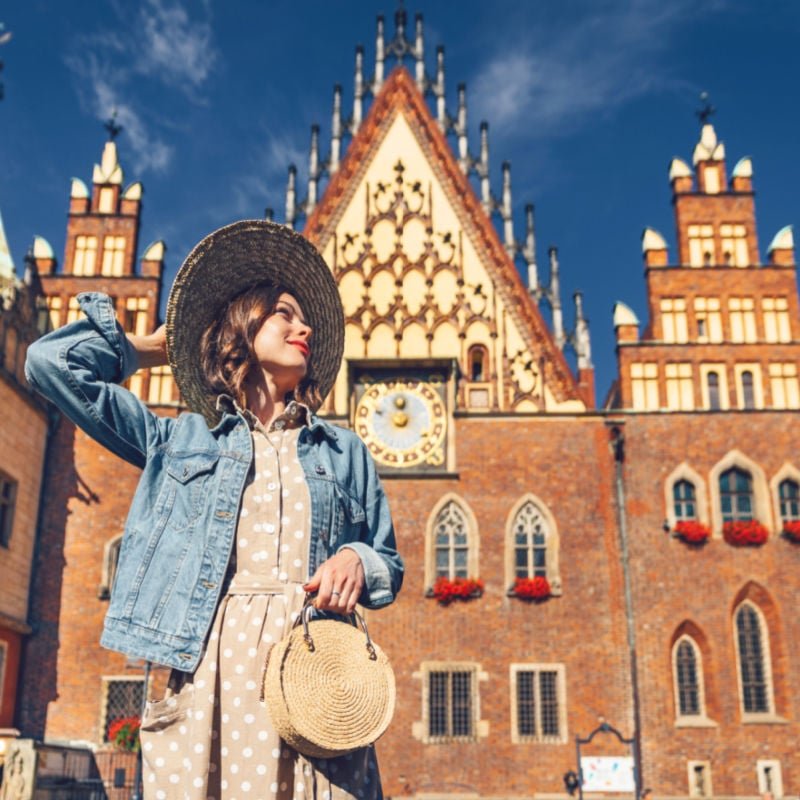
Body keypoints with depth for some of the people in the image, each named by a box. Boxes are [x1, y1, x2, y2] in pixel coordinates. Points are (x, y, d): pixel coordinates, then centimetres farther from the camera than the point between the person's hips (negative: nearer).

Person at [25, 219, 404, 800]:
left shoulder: (344, 451, 21)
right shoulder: (179, 439, 16)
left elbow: (390, 566, 20)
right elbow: (52, 362, 11)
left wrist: (356, 559, -3)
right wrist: (146, 349, 26)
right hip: (204, 663, -1)